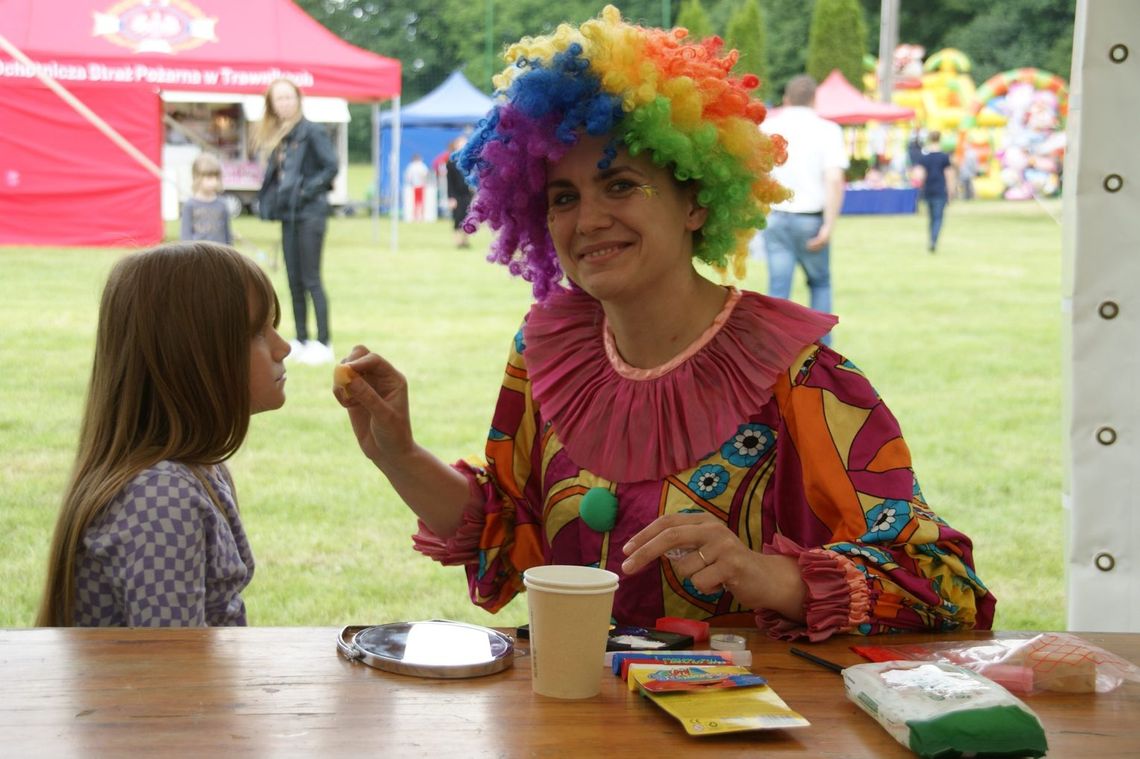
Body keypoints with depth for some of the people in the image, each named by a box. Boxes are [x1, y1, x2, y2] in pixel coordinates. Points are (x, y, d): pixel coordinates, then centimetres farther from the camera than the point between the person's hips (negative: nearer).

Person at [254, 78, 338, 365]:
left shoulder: (311, 131, -9)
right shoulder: (274, 136, 13)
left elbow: (332, 166, -13)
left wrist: (308, 190, -16)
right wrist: (269, 200, 2)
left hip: (309, 214, -7)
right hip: (288, 214, 7)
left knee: (310, 279, -6)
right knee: (294, 280, 10)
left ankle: (324, 343, -1)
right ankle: (301, 341, 17)